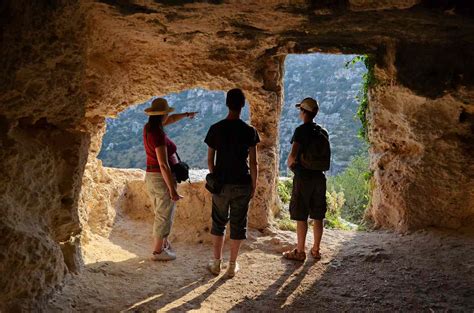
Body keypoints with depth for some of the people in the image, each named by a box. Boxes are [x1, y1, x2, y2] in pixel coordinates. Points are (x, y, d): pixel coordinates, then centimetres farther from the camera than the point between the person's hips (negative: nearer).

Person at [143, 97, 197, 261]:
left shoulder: (148, 127, 4)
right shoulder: (158, 135, -23)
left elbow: (171, 120, 24)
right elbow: (163, 165, -25)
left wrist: (186, 114, 37)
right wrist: (172, 189, -22)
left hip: (151, 177, 9)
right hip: (163, 179, -9)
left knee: (161, 214, 22)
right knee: (164, 216, 5)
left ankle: (164, 244, 36)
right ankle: (158, 251, 16)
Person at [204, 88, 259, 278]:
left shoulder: (216, 129, -4)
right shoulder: (249, 131, -8)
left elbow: (210, 160, 0)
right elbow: (253, 162, -6)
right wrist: (254, 185, 4)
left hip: (221, 183, 1)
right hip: (242, 184, -1)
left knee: (219, 222, 14)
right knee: (238, 224, 10)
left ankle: (216, 263, 20)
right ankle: (232, 266, 17)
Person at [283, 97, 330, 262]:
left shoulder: (301, 130, -12)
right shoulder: (323, 132, 9)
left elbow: (293, 155, -20)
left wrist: (290, 165, -1)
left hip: (303, 177, -6)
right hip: (319, 177, 6)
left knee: (301, 217, 1)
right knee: (317, 216, 11)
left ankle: (300, 252, 7)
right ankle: (316, 250, 20)